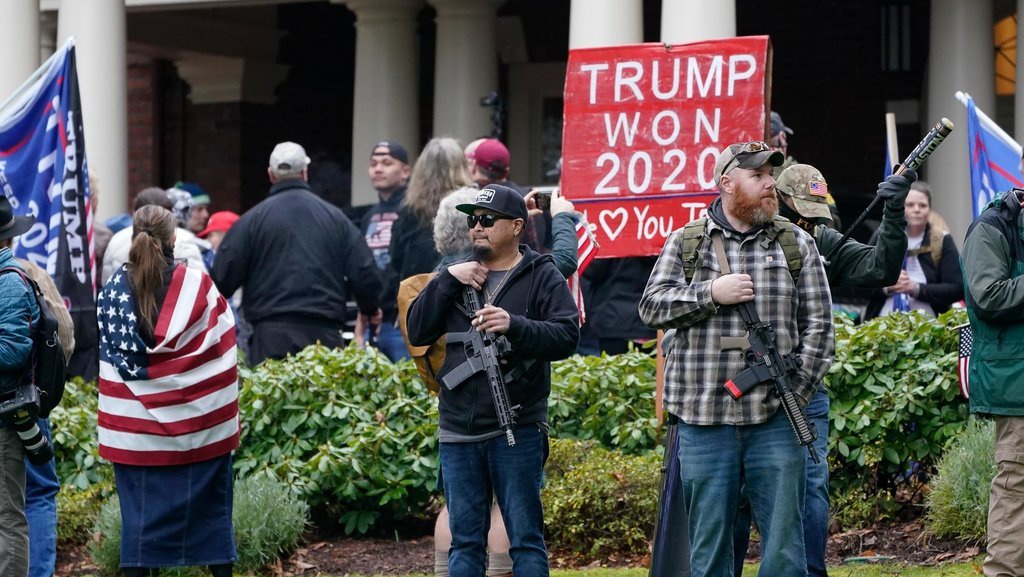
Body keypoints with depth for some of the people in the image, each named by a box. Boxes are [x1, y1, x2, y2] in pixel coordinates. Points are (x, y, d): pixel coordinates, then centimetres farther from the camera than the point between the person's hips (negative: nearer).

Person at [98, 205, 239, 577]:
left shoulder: (113, 290, -3)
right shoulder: (198, 285, -7)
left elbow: (111, 355, 4)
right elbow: (224, 346, -1)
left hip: (135, 423, 1)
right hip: (199, 420, -1)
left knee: (139, 510, 5)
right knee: (210, 504, 10)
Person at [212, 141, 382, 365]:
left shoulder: (253, 219, 1)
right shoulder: (334, 217, 8)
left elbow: (223, 277, 0)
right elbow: (364, 272, 9)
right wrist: (371, 309, 29)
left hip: (271, 333, -2)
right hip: (325, 334, 2)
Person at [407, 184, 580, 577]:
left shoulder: (542, 277, 2)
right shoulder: (458, 276, 15)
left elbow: (567, 336, -9)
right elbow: (418, 332, 8)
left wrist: (514, 325, -24)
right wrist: (447, 281, -4)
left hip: (517, 431, -4)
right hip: (458, 431, 4)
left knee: (525, 538, -1)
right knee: (465, 542, 8)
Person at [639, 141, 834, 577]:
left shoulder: (797, 245, 8)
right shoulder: (685, 244, 8)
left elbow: (818, 325, 5)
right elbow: (652, 306, 1)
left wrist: (796, 390, -5)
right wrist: (711, 293, -12)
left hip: (774, 422, 0)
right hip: (704, 419, 0)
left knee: (783, 541, 0)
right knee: (709, 541, 5)